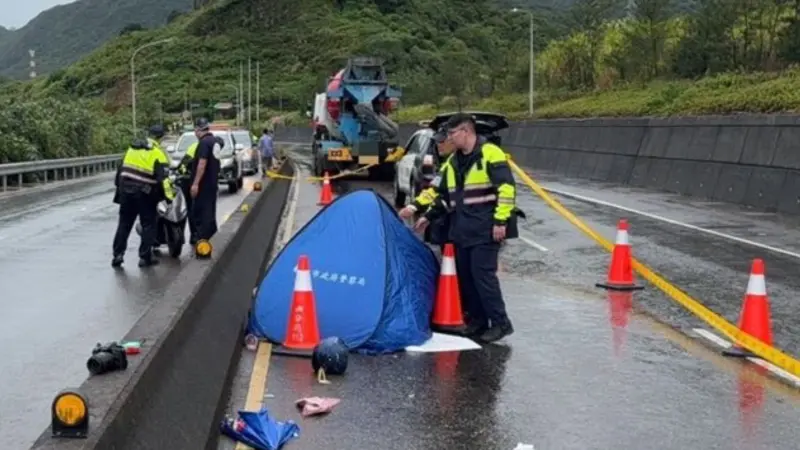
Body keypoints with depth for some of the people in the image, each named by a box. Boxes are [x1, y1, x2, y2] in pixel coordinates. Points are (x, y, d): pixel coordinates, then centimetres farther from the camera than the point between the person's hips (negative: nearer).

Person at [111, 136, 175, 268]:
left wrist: (120, 186, 28)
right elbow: (163, 178, -14)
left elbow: (120, 170, 20)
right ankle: (145, 257, 4)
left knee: (124, 224, 12)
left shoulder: (131, 149, 15)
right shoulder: (158, 154, -5)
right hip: (144, 193, -5)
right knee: (148, 225, 5)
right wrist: (169, 195, -11)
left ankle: (118, 255, 9)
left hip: (126, 191, 5)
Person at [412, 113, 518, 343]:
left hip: (485, 229, -8)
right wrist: (428, 216, 19)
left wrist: (501, 220, -20)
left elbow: (506, 188, -16)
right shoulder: (452, 162, 15)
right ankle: (477, 320, 21)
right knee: (465, 275, 10)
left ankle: (501, 322, -1)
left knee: (482, 274, -10)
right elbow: (443, 195, 25)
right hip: (461, 230, 8)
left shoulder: (490, 154, -10)